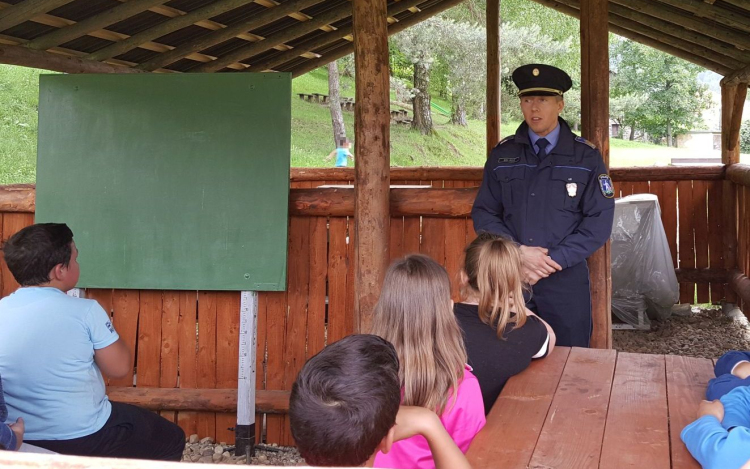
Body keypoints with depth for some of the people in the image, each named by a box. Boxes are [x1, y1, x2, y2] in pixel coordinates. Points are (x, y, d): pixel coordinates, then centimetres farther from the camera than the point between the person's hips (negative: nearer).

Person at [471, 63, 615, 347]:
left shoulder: (586, 158, 1)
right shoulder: (502, 155, 6)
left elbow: (599, 221, -4)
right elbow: (483, 214, 4)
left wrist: (553, 260, -13)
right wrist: (519, 253, -11)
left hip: (565, 279, -1)